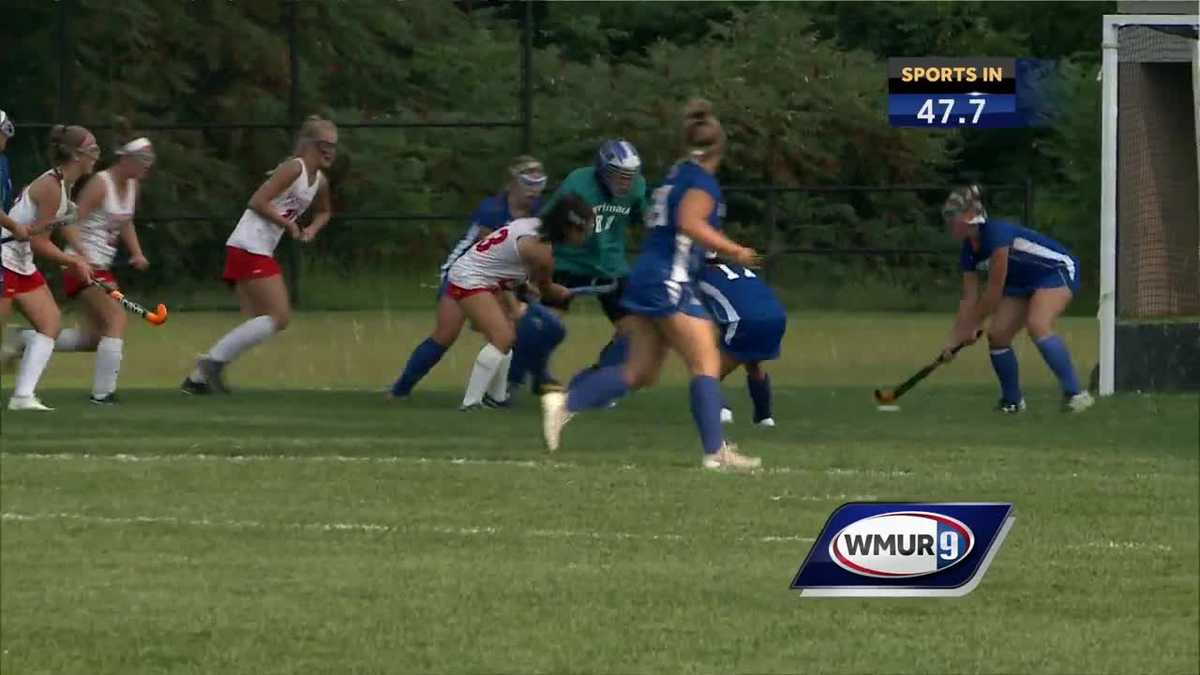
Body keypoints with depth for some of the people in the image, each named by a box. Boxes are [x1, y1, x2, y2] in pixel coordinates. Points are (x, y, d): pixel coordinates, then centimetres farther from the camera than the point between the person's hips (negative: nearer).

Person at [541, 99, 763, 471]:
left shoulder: (677, 175, 18)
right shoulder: (702, 182, -9)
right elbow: (690, 222, -24)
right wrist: (734, 251, -19)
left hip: (645, 278, 9)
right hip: (671, 285, -9)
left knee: (640, 371, 10)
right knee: (707, 363, -6)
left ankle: (564, 403, 3)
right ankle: (716, 451, -10)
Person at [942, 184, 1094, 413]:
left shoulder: (996, 232, -28)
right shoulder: (969, 252, -1)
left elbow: (995, 290, -24)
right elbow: (969, 300, 3)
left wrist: (971, 327, -15)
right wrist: (953, 340, -1)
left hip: (1058, 270, -9)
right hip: (1023, 283, 9)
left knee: (1038, 325, -30)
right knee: (997, 334, -4)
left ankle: (1075, 393, -29)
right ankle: (1012, 401, 11)